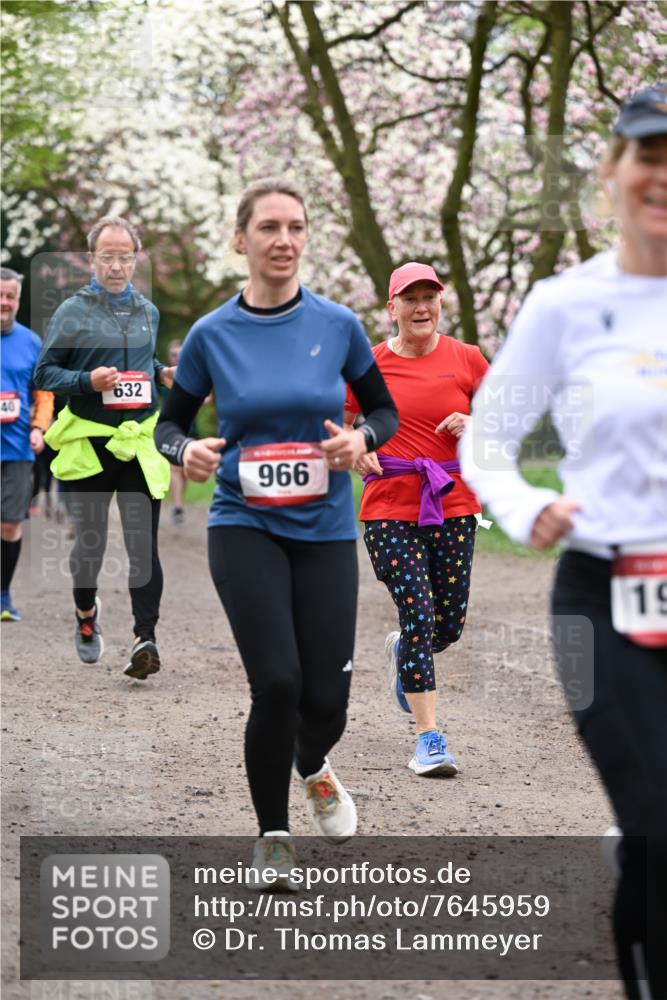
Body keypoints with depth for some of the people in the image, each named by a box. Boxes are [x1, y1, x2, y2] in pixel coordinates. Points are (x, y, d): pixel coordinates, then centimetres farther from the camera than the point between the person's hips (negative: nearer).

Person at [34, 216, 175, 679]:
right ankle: (86, 613, 37)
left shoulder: (147, 312, 12)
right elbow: (45, 373, -2)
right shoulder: (72, 312, -2)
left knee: (144, 543, -9)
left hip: (140, 443, 2)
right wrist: (88, 382, -18)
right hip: (88, 444, -2)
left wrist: (162, 373, 7)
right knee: (90, 540, 8)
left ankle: (146, 638, -14)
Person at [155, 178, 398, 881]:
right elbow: (169, 422, 8)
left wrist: (362, 439, -13)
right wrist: (186, 451, -14)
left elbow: (385, 410, 9)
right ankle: (272, 838, 7)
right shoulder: (211, 335, -3)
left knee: (326, 698, -1)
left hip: (326, 530, 1)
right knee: (277, 684, -15)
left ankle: (313, 768, 38)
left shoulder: (338, 324, -2)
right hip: (245, 527, -1)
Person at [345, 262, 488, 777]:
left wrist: (474, 427, -7)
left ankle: (402, 654, 45)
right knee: (418, 616, -11)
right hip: (389, 507, -2)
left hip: (453, 505, 2)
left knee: (450, 624, 7)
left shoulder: (467, 359, 3)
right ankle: (429, 738, -7)